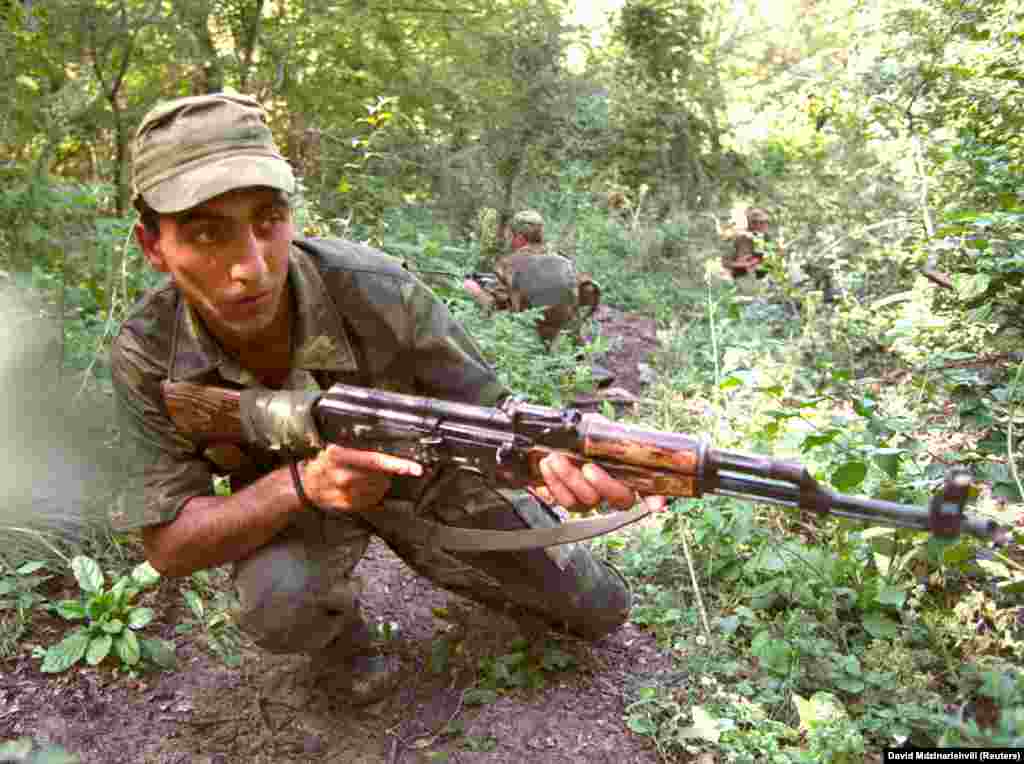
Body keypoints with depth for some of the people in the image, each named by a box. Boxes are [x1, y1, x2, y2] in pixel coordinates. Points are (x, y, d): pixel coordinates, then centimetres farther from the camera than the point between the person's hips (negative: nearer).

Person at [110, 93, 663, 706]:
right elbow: (167, 542, -24)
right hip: (286, 497, 0)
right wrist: (303, 484, -43)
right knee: (279, 602, -36)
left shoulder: (376, 293, -32)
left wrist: (551, 455, -48)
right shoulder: (148, 354, -26)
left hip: (429, 472, 1)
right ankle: (336, 623, 2)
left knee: (597, 610, 7)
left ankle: (454, 562, 33)